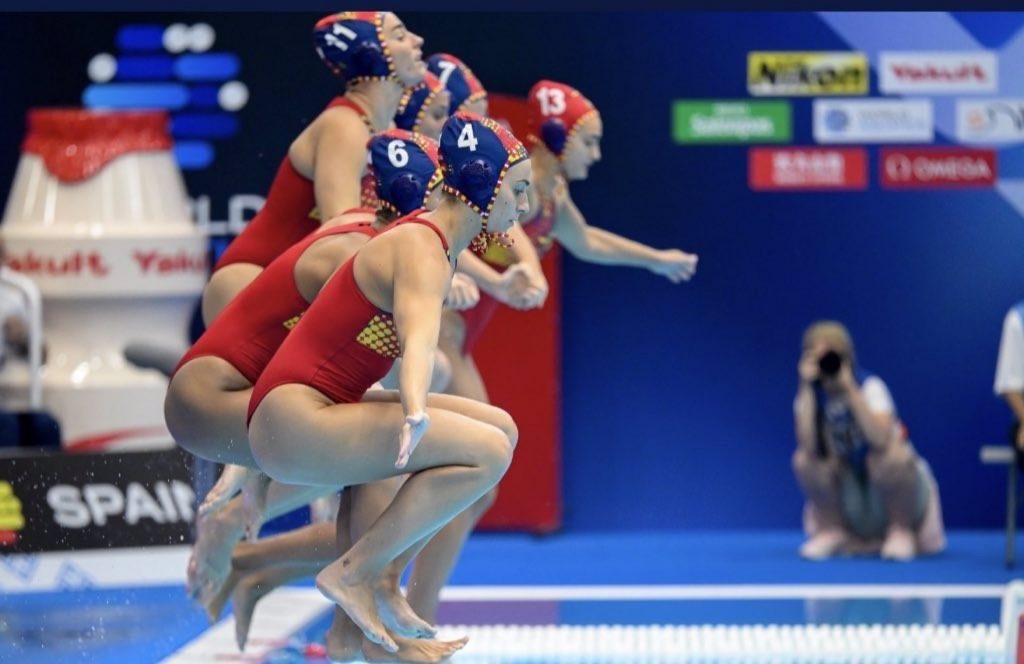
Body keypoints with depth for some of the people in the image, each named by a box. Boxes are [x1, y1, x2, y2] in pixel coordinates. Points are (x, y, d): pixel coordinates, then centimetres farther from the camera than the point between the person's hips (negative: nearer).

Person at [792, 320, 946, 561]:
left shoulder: (870, 385, -20)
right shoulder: (812, 393, -9)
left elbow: (881, 439, -39)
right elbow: (809, 446, -28)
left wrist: (850, 387, -37)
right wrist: (807, 387, -29)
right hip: (848, 484, 3)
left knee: (890, 456, -36)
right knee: (804, 461, -24)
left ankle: (901, 530, -10)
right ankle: (831, 530, -1)